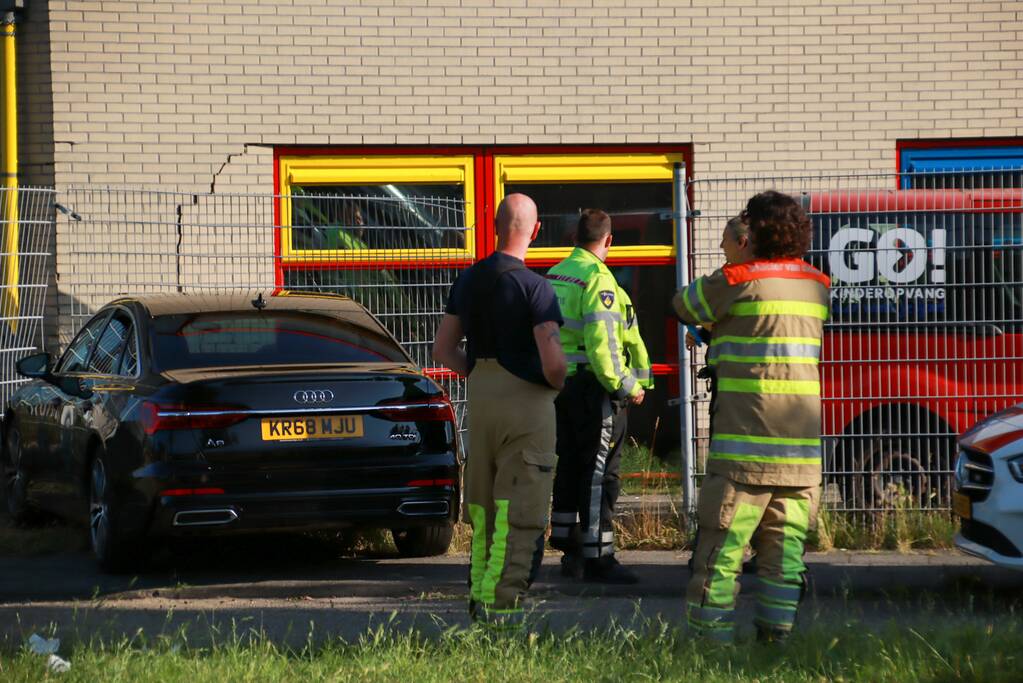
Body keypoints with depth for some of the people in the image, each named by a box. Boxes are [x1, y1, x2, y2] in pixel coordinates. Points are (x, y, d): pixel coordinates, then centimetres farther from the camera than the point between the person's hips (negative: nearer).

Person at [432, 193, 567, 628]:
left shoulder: (467, 281, 7)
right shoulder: (534, 287, -14)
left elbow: (443, 349, 12)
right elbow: (553, 361, -20)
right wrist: (556, 383, 1)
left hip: (480, 397, 6)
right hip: (527, 401, -6)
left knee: (483, 506, 16)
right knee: (519, 510, -4)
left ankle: (479, 593, 19)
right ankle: (501, 602, -8)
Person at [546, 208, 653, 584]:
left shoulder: (555, 275, 11)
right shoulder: (597, 279, -15)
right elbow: (601, 341, -22)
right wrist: (627, 386, -15)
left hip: (560, 384, 9)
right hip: (591, 385, -9)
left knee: (569, 466, 16)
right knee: (599, 472, -4)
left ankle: (569, 548, 24)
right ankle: (597, 557, -4)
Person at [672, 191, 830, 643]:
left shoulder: (738, 280, -8)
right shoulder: (817, 286, 11)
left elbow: (685, 306, 6)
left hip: (747, 436, -5)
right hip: (801, 439, 5)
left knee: (722, 539, -3)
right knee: (784, 542, 7)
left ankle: (709, 633, -4)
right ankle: (776, 632, 4)